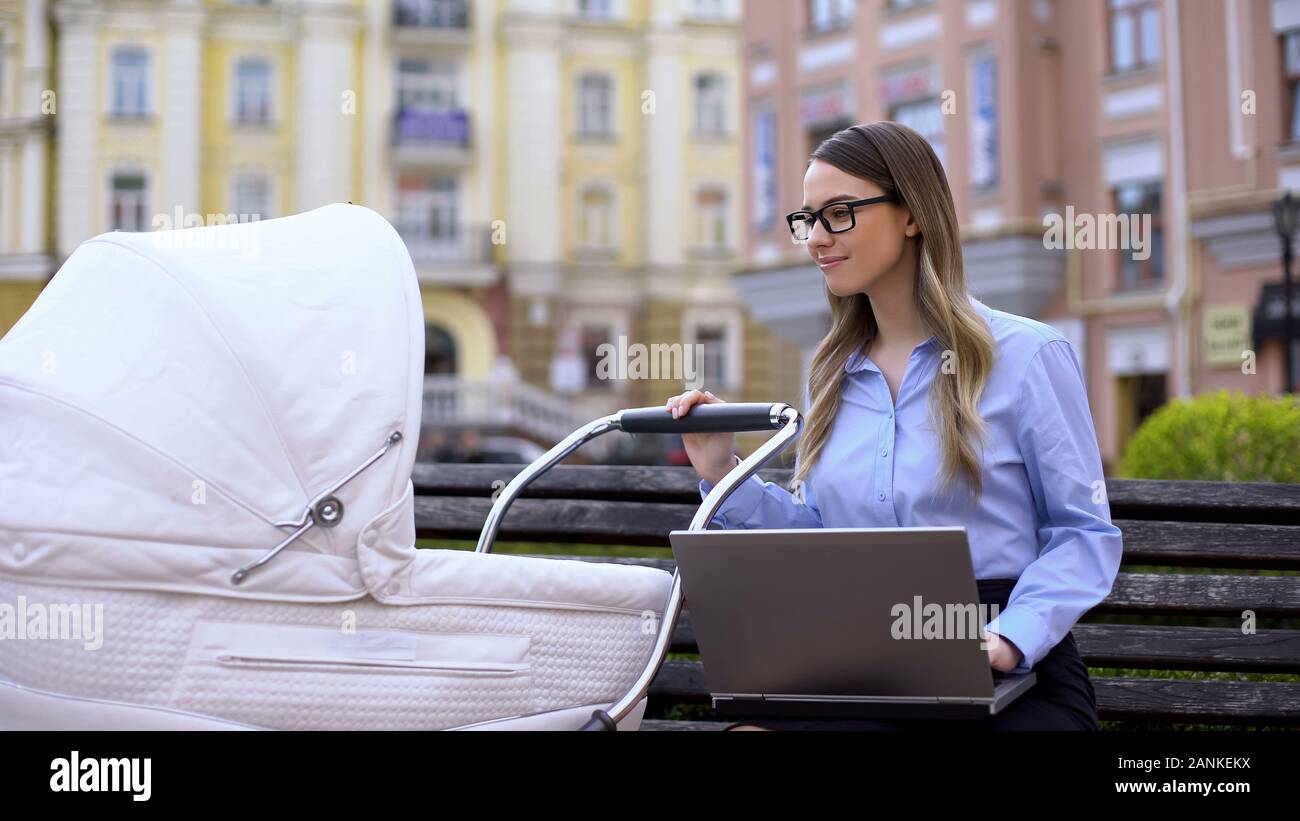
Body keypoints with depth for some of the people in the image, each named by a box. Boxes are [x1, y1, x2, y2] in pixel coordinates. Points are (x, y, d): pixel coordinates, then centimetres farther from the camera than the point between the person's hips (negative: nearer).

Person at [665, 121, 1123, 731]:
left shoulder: (1027, 354, -2)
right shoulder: (830, 376, 15)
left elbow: (1083, 533, -2)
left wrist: (1007, 640, -18)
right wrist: (724, 476, 4)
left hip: (1014, 679, -3)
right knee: (749, 727, -26)